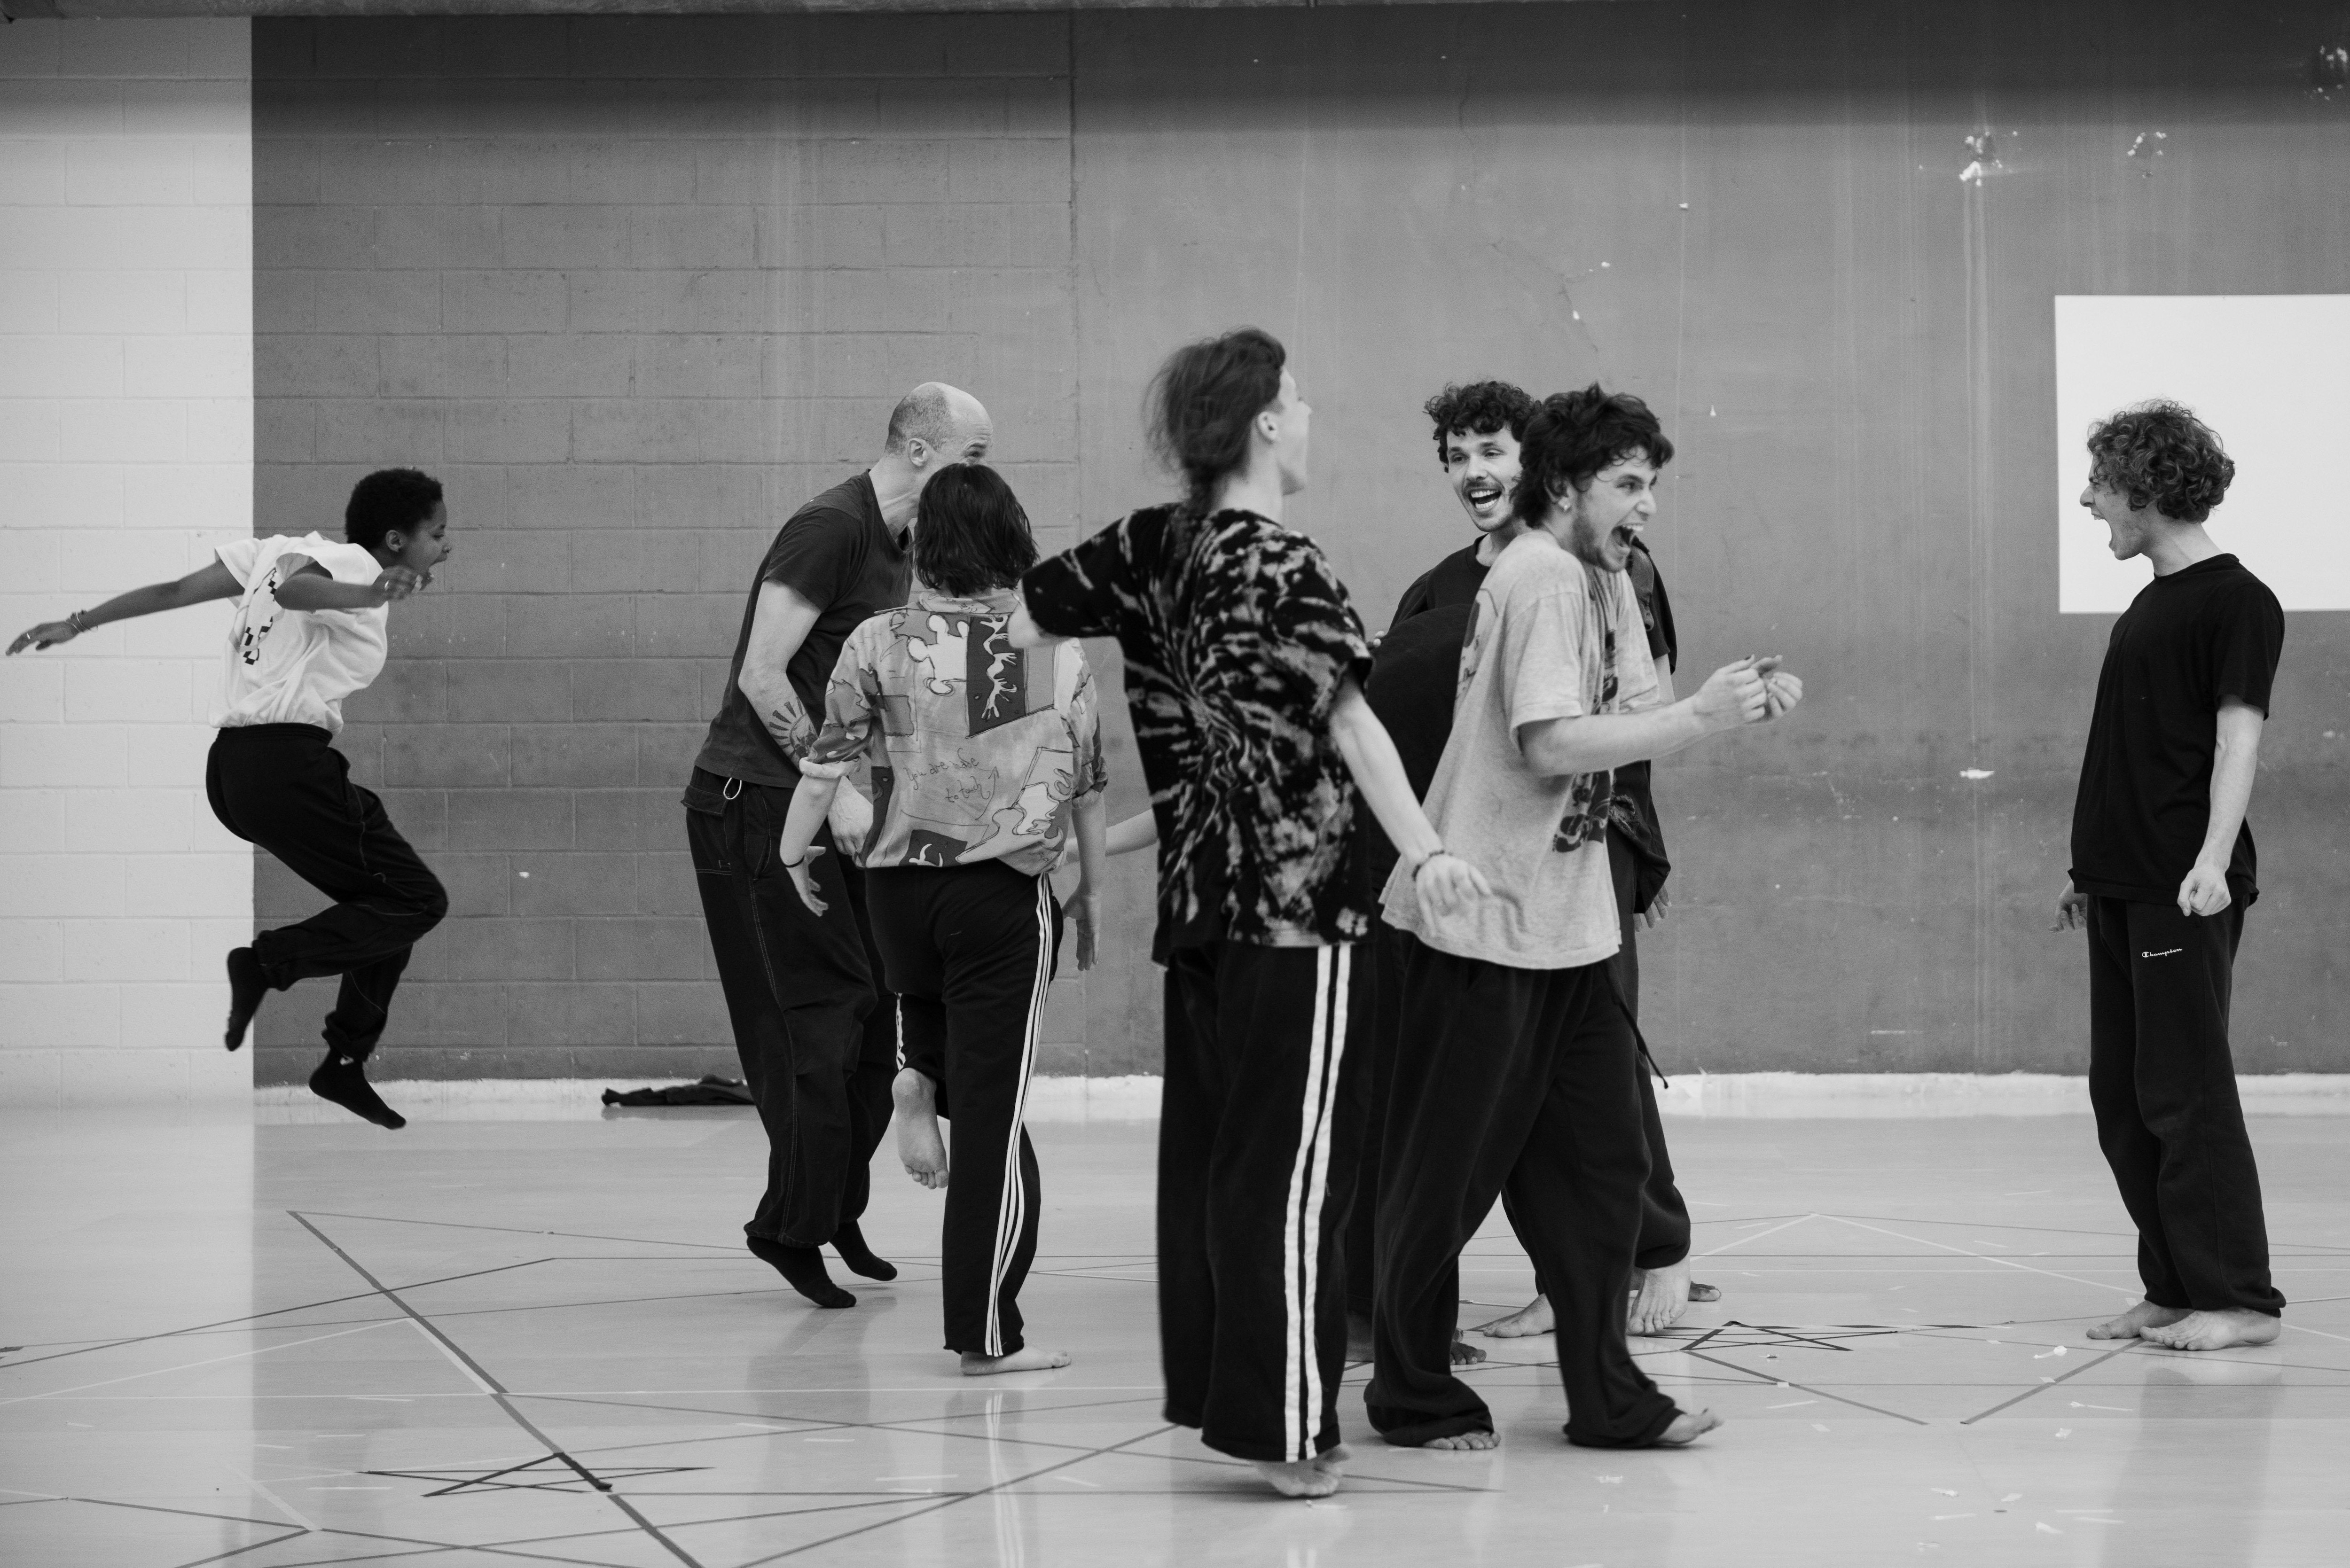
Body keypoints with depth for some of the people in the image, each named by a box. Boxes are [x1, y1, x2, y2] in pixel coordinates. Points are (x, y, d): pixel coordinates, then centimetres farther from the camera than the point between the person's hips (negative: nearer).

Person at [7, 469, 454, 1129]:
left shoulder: (289, 548, 19)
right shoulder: (356, 566, -5)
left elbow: (173, 591, 18)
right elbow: (293, 589, -28)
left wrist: (78, 624, 23)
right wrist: (366, 597, -46)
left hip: (233, 763, 9)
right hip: (286, 761, -9)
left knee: (384, 895, 17)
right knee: (418, 900, -6)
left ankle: (346, 1063, 15)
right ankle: (269, 961, -13)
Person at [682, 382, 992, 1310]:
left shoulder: (895, 550, 15)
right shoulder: (829, 529, -14)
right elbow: (763, 677, -19)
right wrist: (837, 790, -20)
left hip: (823, 809, 9)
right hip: (756, 805, -9)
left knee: (869, 1017, 7)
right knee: (817, 1021, -8)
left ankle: (832, 1211, 18)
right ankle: (794, 1225, 2)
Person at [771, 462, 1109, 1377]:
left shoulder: (881, 643, -1)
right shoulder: (1057, 652, 1)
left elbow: (828, 761, -2)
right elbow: (1088, 786, 7)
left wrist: (795, 853, 12)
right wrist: (1090, 895, 18)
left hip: (898, 883, 2)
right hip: (1005, 891, -1)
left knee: (933, 1006, 35)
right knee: (993, 1115, 2)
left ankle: (919, 1081, 1)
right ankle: (987, 1335, 3)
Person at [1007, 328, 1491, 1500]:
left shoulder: (1152, 547, 7)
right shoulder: (1283, 568, -12)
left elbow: (1021, 622, 13)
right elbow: (1350, 718, -23)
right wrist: (1423, 849, -32)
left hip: (1197, 900, 7)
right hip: (1294, 900, -7)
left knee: (1206, 1147, 13)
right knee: (1290, 1162, -5)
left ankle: (1214, 1392, 21)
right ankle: (1285, 1425, -5)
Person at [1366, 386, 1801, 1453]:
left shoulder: (1607, 579, 14)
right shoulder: (1540, 577, -16)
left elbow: (1631, 719, 9)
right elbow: (1552, 743, -24)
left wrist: (1738, 701, -7)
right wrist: (1699, 718, -22)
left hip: (1568, 924, 9)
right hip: (1483, 923, -9)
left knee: (1599, 1159, 8)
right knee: (1447, 1166, 3)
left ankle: (1606, 1395, 15)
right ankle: (1412, 1394, 15)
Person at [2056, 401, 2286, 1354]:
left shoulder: (2237, 602, -8)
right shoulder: (2151, 604, 17)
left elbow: (2239, 736, -16)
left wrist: (2213, 860, -28)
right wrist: (2088, 871, 23)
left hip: (2184, 892, -9)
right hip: (2122, 886, 9)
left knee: (2184, 1093, -7)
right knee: (2122, 1098, 9)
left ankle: (2238, 1299, 0)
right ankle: (2174, 1289, 15)